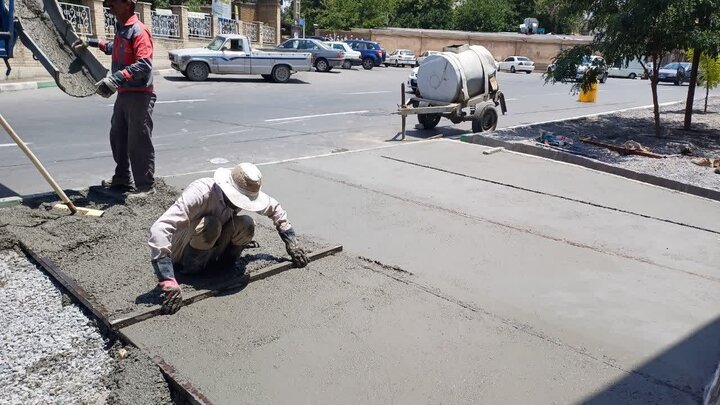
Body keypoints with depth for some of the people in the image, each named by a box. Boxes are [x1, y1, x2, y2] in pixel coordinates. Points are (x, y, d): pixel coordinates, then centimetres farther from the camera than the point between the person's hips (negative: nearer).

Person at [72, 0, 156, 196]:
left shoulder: (139, 30, -17)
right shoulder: (121, 28, 13)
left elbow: (144, 65, -29)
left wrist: (116, 79, -36)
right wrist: (92, 42, 33)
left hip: (139, 96, -10)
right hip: (123, 94, 10)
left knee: (139, 143, -5)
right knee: (118, 138, 17)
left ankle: (146, 186, 5)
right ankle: (122, 179, 31)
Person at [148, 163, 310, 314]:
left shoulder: (247, 192, -16)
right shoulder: (199, 193, -35)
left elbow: (275, 209, 4)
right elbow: (159, 229, -44)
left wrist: (291, 244, -2)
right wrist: (167, 282, -50)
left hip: (213, 252, 5)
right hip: (185, 257, -5)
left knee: (246, 224, -21)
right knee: (211, 225, -35)